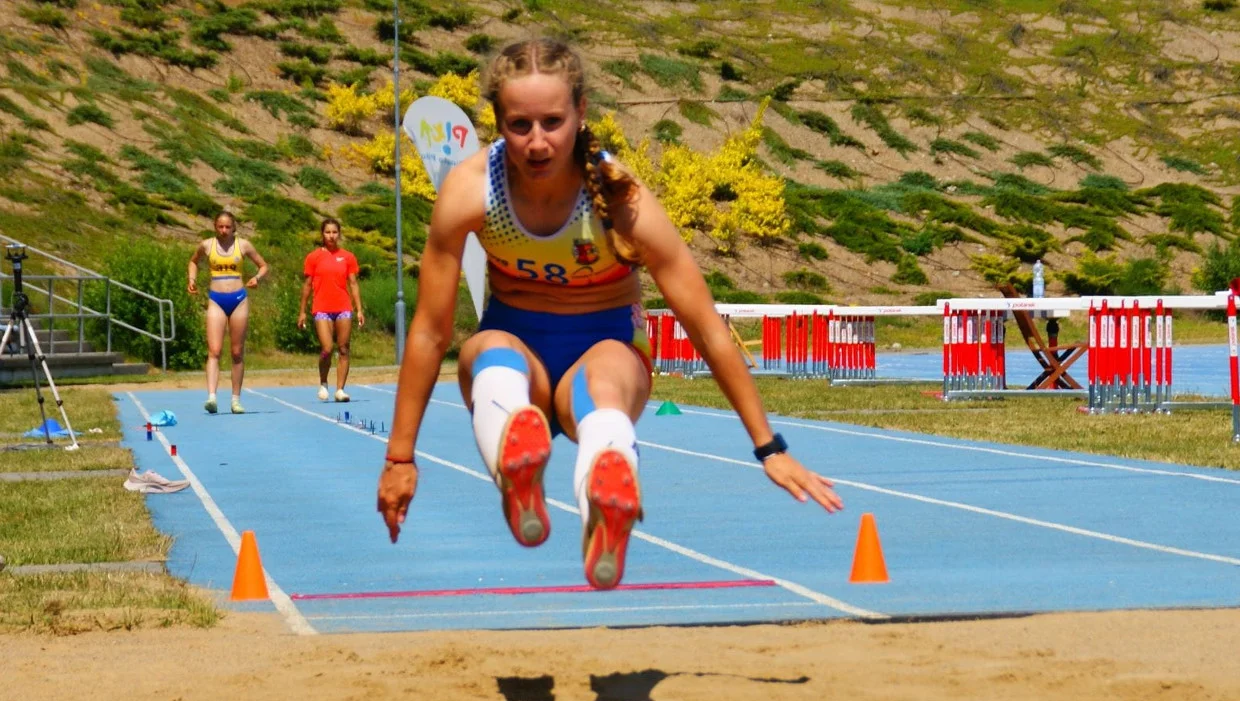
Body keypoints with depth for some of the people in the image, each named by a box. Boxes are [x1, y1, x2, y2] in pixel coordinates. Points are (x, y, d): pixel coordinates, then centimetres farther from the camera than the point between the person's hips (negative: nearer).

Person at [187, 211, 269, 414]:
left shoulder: (243, 245, 2)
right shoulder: (206, 245, 3)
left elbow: (263, 266, 12)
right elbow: (193, 261, 23)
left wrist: (257, 278, -9)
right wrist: (192, 279, 6)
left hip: (238, 299, 1)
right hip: (216, 300, -1)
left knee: (237, 352, 6)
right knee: (214, 350, -13)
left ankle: (236, 399, 13)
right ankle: (211, 397, -24)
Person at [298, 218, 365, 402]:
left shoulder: (347, 257, 8)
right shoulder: (314, 257, 4)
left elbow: (353, 284, 9)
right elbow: (307, 285, 7)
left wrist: (359, 309, 3)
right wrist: (302, 311, 5)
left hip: (343, 309, 2)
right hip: (322, 309, -2)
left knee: (343, 350, -1)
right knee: (327, 349, -13)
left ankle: (340, 390, 3)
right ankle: (323, 384, 11)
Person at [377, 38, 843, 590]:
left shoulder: (619, 198, -22)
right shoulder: (469, 191, -19)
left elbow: (708, 330, -16)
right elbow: (429, 331, -10)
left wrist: (770, 450, -14)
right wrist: (400, 457, -7)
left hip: (605, 345, -1)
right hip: (514, 344, 2)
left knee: (605, 378, -39)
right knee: (494, 357, -37)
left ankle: (606, 512, -74)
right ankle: (518, 482, -72)